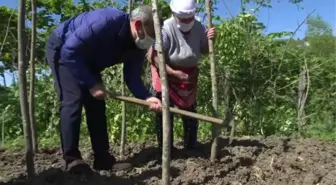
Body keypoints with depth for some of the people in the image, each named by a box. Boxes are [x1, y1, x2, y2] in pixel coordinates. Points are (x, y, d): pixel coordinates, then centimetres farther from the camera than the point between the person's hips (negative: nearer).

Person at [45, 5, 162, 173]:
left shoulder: (138, 47, -12)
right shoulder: (107, 21, -36)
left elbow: (132, 78, -13)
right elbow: (70, 52, -34)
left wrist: (147, 98, -32)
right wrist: (92, 84, -31)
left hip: (87, 60, 7)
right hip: (62, 49, -7)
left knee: (96, 104, -1)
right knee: (73, 100, -19)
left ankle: (103, 158, 3)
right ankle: (72, 159, -9)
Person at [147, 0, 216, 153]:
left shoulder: (198, 28, -9)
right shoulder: (166, 29, -27)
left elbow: (205, 51, 2)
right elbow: (152, 57, -32)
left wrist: (210, 40, -19)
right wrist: (174, 73, -35)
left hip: (189, 73, 5)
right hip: (166, 72, -5)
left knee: (190, 110, 11)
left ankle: (190, 148, 25)